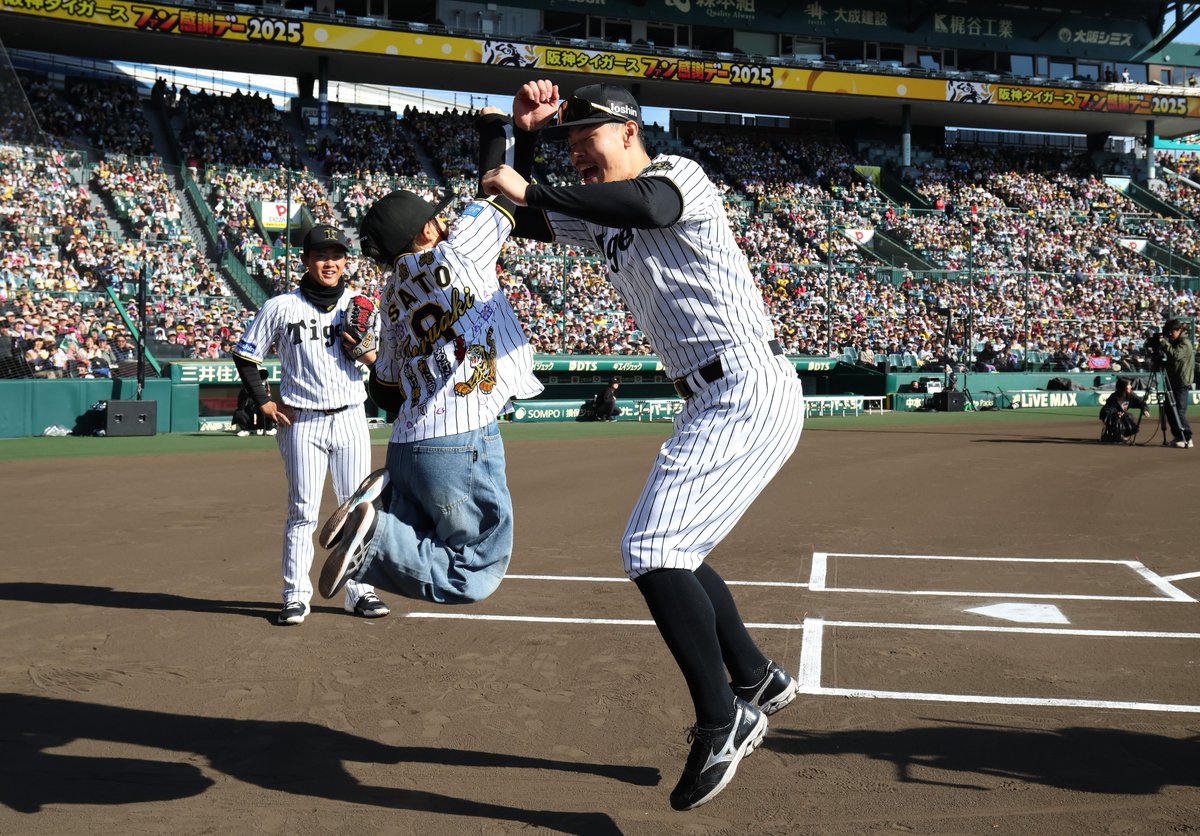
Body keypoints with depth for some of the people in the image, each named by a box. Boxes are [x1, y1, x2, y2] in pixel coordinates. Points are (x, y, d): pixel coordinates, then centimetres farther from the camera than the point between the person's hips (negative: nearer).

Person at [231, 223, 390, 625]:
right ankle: (295, 596, 10)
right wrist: (264, 403, 0)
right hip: (302, 423, -2)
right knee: (302, 512, 1)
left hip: (351, 419, 3)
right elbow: (245, 356, 7)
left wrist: (362, 346, -13)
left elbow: (379, 363, 7)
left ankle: (360, 592, 17)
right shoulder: (281, 307, 0)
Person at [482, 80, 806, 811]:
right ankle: (758, 682, 31)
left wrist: (532, 190, -24)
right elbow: (521, 221, 21)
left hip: (749, 392, -10)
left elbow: (652, 206, -30)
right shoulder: (604, 219, 20)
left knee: (653, 551, -16)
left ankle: (724, 721, -8)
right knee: (671, 551, 18)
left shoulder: (677, 172, -6)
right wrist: (525, 134, 8)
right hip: (719, 402, 10)